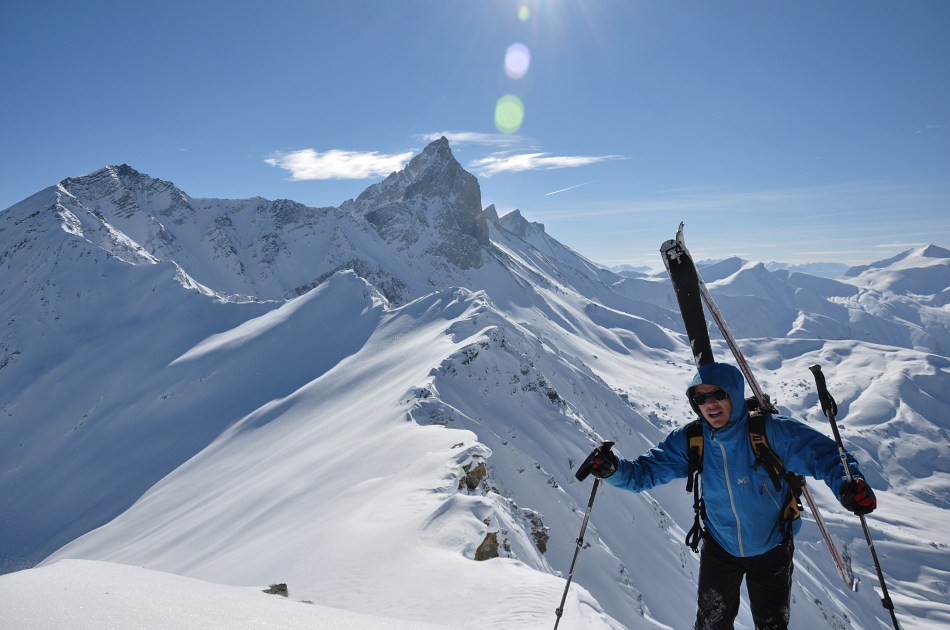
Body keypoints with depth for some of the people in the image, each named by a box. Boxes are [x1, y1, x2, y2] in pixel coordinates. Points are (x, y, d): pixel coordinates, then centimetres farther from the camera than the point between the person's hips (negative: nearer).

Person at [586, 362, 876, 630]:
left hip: (771, 548, -1)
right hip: (719, 548, 2)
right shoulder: (688, 441, -16)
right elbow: (645, 471, -13)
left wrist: (847, 483, -41)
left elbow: (825, 455, -19)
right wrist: (613, 469, -34)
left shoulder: (773, 432, -24)